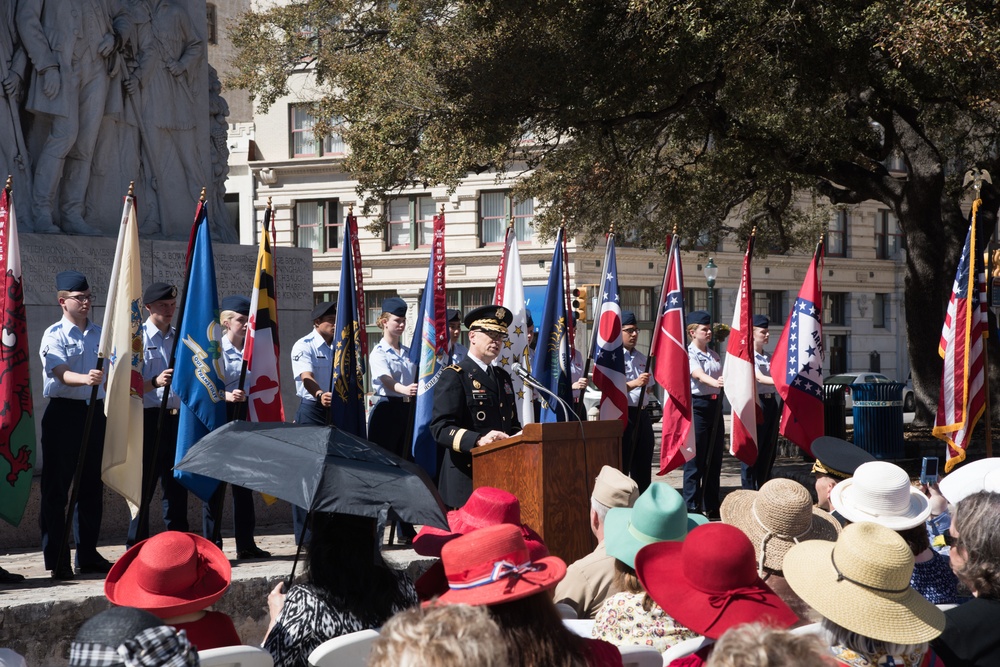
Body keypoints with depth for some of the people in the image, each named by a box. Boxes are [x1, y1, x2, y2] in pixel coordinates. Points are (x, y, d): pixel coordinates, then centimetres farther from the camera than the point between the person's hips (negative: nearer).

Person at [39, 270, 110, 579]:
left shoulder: (99, 334, 13)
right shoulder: (55, 334, -5)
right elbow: (61, 373, -20)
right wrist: (85, 379, -39)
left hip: (95, 412, 6)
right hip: (64, 413, -6)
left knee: (92, 487, 10)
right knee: (56, 488, -3)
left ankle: (88, 554, 18)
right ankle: (56, 560, -1)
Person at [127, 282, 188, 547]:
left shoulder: (180, 337, 15)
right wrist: (155, 382, -27)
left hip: (177, 418, 6)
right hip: (149, 418, -6)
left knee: (176, 486, 9)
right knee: (144, 487, -3)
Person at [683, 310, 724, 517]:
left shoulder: (713, 355, 16)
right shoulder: (689, 354, -9)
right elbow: (698, 374, -27)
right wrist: (715, 382, -43)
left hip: (715, 406, 8)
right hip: (697, 405, -8)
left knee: (714, 459, 10)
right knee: (696, 459, -6)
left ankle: (712, 506, 18)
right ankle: (691, 506, -2)